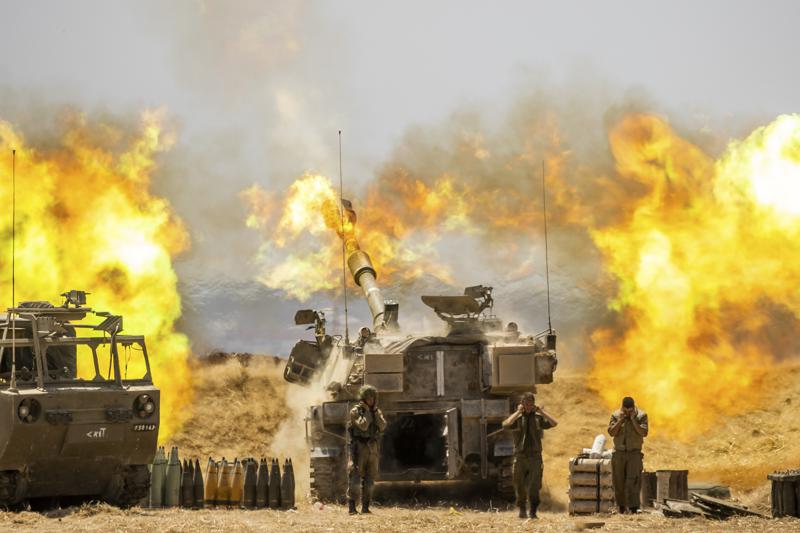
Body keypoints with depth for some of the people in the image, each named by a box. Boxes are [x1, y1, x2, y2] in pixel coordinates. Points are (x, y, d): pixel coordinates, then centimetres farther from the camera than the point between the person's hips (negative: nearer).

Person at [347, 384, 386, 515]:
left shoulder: (377, 412, 11)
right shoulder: (355, 412, -5)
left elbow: (382, 426, -5)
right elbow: (363, 426, -18)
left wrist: (375, 411, -8)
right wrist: (367, 411, -11)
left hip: (372, 448, 5)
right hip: (359, 448, -5)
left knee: (369, 479, 6)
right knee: (355, 477, -11)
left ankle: (365, 507, 10)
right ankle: (352, 506, -14)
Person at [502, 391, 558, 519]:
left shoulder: (538, 418, 7)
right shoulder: (516, 418, 2)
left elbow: (554, 423, -7)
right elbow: (505, 425, -20)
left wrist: (541, 411, -7)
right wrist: (518, 412, -14)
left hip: (535, 457, 0)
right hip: (520, 457, 0)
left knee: (534, 486, -12)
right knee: (520, 487, 9)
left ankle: (533, 512, -10)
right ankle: (522, 510, 27)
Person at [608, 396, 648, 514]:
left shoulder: (641, 415, -4)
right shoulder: (616, 415, 1)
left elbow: (643, 433, -14)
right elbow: (612, 432, -7)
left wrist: (633, 420, -19)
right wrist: (620, 420, -16)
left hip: (634, 452, -3)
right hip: (619, 452, 3)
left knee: (632, 481, -13)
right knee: (619, 482, 5)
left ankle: (633, 508, -17)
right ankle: (622, 507, 17)